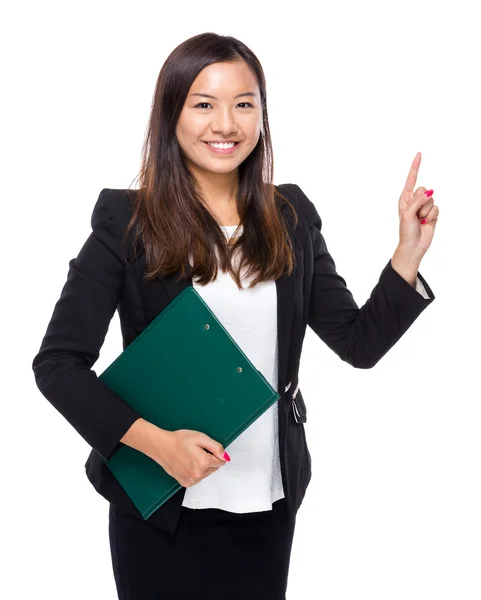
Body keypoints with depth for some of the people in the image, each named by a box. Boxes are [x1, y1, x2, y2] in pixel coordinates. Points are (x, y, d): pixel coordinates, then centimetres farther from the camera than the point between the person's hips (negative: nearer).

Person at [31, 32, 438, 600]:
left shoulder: (291, 216, 2)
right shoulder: (126, 220, -9)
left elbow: (360, 343, 4)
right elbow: (58, 363, -10)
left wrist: (409, 251, -8)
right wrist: (156, 442, -21)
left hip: (269, 501, 4)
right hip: (161, 508, -3)